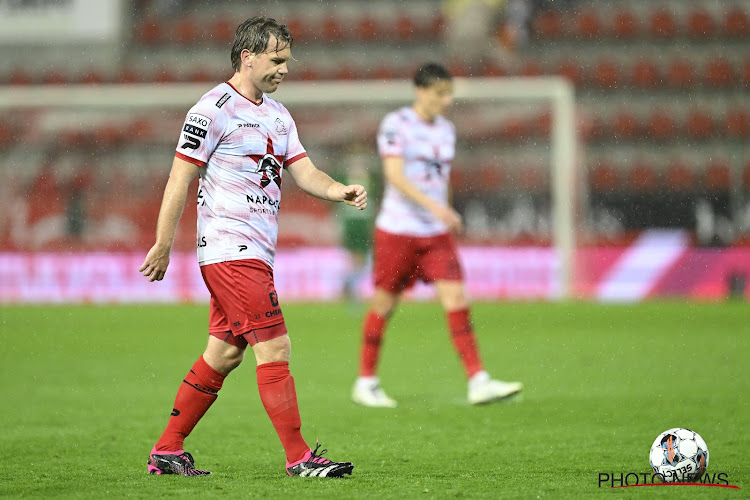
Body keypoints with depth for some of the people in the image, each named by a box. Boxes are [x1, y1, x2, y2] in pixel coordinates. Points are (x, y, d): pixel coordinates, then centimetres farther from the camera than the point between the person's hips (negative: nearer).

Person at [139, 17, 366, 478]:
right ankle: (299, 458, -10)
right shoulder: (213, 110, -10)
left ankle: (167, 452, 18)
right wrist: (163, 246, -10)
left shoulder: (278, 115, 16)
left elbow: (304, 172, 12)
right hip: (230, 247, -9)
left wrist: (341, 192, -8)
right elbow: (181, 179, -9)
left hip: (256, 252, 9)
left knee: (224, 354, 11)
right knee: (275, 349, -12)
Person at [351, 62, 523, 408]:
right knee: (384, 304, 4)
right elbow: (395, 176, -19)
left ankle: (478, 382, -12)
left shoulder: (445, 130, 12)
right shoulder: (396, 124, -9)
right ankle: (365, 383, 18)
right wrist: (434, 206, -29)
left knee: (456, 298, -8)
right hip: (397, 231, -5)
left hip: (437, 234, 5)